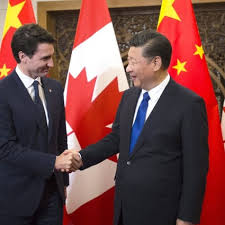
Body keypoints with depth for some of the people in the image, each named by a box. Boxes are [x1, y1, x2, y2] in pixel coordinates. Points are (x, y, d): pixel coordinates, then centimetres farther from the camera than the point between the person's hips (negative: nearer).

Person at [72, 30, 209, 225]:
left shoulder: (189, 104, -14)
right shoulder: (129, 96, 5)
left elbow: (195, 167, -13)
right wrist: (82, 158, 0)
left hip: (158, 209, -6)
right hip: (124, 203, 6)